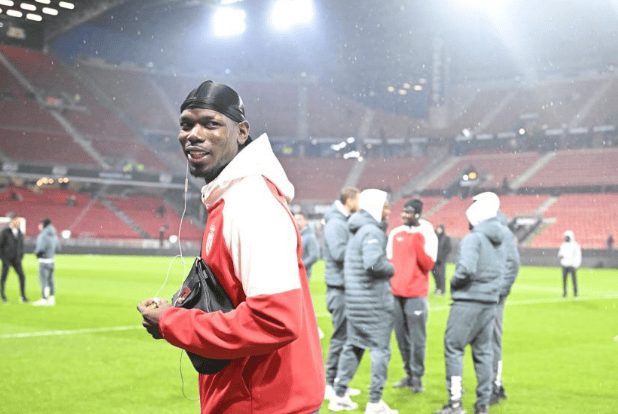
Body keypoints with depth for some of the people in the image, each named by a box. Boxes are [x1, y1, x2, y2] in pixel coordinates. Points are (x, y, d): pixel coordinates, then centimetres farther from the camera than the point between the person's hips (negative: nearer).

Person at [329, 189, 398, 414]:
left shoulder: (357, 231, 14)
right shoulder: (372, 232, -16)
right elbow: (374, 263, -31)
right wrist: (391, 269, -12)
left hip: (355, 300, 9)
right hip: (374, 301, -9)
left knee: (353, 345, 16)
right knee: (380, 348, 0)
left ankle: (339, 396, 21)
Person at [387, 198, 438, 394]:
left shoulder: (427, 235, -2)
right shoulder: (395, 234, 11)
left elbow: (428, 264, -10)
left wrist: (418, 246, -21)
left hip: (416, 295, -4)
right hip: (395, 293, 5)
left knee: (417, 339, -6)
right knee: (402, 338, 8)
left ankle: (417, 377, 3)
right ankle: (409, 375, 17)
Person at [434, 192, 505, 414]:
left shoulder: (473, 238, -15)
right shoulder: (498, 242, 12)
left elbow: (466, 269, -24)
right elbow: (501, 270, 15)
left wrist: (454, 282, -8)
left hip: (468, 301, -8)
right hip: (489, 303, 8)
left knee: (453, 348, -1)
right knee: (483, 351, 12)